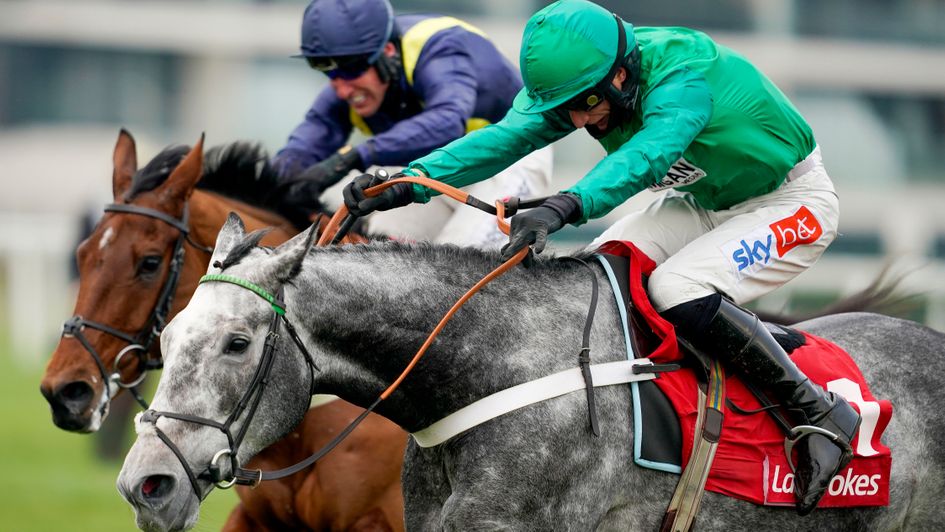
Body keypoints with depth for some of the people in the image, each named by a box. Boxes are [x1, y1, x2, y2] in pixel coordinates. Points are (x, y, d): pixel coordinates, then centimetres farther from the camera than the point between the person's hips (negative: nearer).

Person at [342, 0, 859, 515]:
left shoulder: (684, 75, -35)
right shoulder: (575, 78, -13)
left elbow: (648, 153, -52)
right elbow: (505, 137, -23)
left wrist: (565, 206, -68)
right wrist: (408, 184, -37)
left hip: (792, 200, -8)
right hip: (703, 201, 8)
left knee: (676, 290, -29)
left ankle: (819, 413, -17)